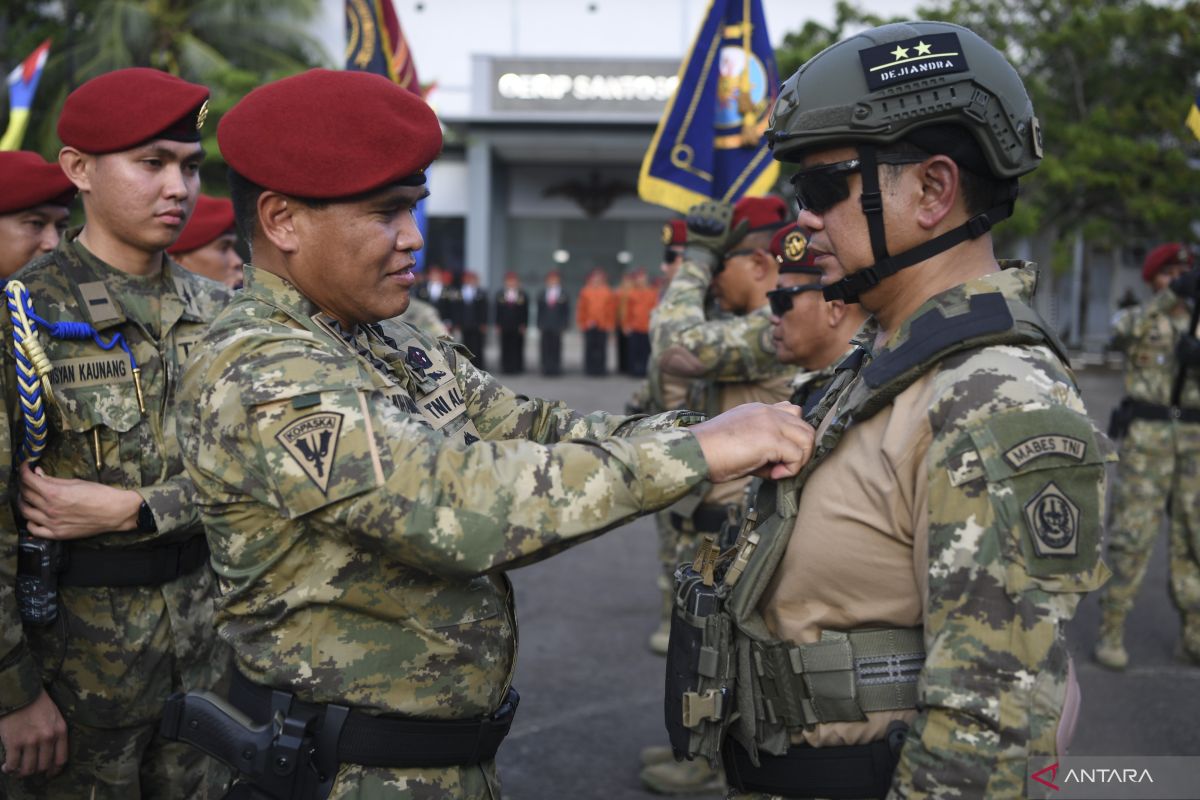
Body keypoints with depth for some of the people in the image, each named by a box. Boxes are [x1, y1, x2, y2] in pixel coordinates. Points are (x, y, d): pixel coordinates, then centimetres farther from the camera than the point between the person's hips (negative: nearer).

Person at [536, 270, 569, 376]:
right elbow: (540, 310, 11)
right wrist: (539, 324, 6)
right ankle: (546, 368, 4)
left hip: (557, 326, -2)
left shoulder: (563, 295, 1)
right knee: (546, 347, 1)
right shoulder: (541, 294, 9)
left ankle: (556, 368, 4)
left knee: (556, 347, -1)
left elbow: (567, 311, 2)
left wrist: (565, 324, -3)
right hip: (545, 326, 2)